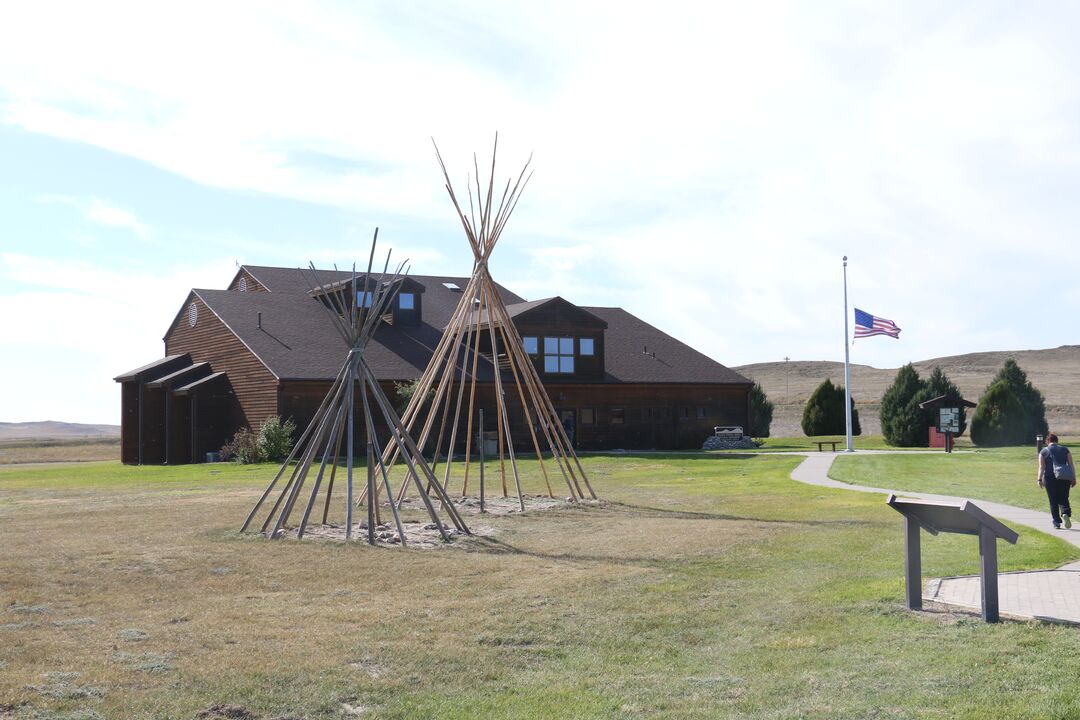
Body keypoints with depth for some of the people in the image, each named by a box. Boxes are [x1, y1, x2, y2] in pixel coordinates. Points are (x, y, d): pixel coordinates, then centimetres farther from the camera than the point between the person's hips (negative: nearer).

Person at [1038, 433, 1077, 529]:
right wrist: (1074, 478, 5)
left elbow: (1041, 467, -5)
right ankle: (1066, 513, -16)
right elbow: (1071, 465, 3)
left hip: (1050, 477, -1)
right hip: (1064, 478, 1)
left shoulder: (1043, 451, 4)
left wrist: (1040, 479, -8)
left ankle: (1057, 522, 3)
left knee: (1053, 501, 5)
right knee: (1064, 499, 11)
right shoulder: (1065, 449, 9)